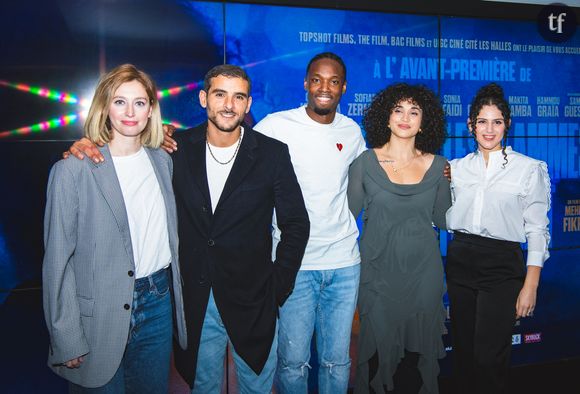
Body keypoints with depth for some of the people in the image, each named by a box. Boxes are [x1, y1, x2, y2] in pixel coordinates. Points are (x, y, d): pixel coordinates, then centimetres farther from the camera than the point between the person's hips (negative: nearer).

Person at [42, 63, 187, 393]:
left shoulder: (162, 161, 4)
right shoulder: (73, 171, -11)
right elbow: (57, 260, -10)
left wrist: (173, 291, 11)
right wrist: (67, 341, -10)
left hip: (158, 304, 5)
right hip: (101, 315, -4)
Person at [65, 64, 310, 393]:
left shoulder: (272, 153, -6)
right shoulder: (179, 149, -3)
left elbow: (297, 224, -2)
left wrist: (278, 288, -5)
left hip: (252, 303, -1)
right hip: (195, 303, 2)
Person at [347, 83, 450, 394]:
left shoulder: (437, 166, 3)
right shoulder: (365, 162, -3)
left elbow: (443, 220, 7)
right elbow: (348, 215, 1)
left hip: (423, 272, 2)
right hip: (378, 271, -2)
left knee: (416, 351, 11)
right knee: (378, 350, 7)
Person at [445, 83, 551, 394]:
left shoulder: (529, 168, -1)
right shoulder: (456, 167, 9)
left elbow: (537, 230, -3)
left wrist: (530, 286, -8)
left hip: (501, 266, -3)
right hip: (460, 261, 4)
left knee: (488, 357, -5)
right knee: (463, 353, 10)